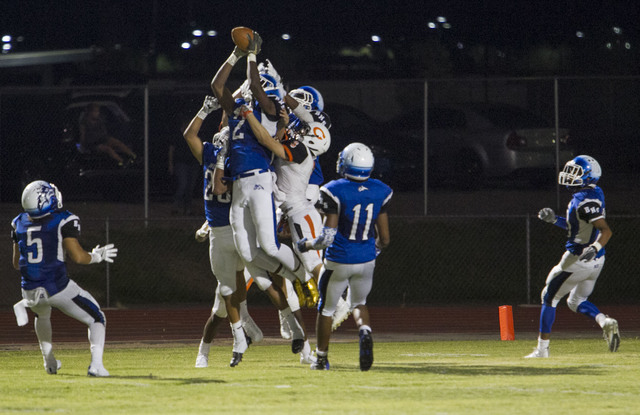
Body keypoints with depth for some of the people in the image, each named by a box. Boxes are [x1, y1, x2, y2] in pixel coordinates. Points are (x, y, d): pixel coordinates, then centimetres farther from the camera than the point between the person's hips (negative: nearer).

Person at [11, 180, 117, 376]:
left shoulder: (19, 223, 7)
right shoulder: (64, 221, -9)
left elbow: (16, 263, 13)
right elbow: (77, 256, -13)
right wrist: (97, 256, 6)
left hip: (31, 292, 5)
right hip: (58, 287, -5)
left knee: (42, 316, 41)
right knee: (96, 319, 11)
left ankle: (49, 361, 40)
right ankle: (96, 364, -10)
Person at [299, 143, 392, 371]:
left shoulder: (336, 192, -18)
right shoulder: (379, 192, -4)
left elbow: (328, 237, -21)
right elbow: (384, 238, 1)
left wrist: (306, 245, -3)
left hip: (338, 262, -3)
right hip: (366, 262, 3)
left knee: (326, 309, 17)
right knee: (359, 303, 24)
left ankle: (321, 358, 28)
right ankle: (365, 331, -9)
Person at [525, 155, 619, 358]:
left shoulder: (585, 201, -21)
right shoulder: (592, 195, 9)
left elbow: (606, 230, -28)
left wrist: (595, 248, -43)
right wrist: (555, 219, 14)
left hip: (579, 259, -9)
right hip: (595, 263, 9)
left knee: (549, 297, 5)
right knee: (576, 301, 22)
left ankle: (542, 348, 9)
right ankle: (605, 322, -5)